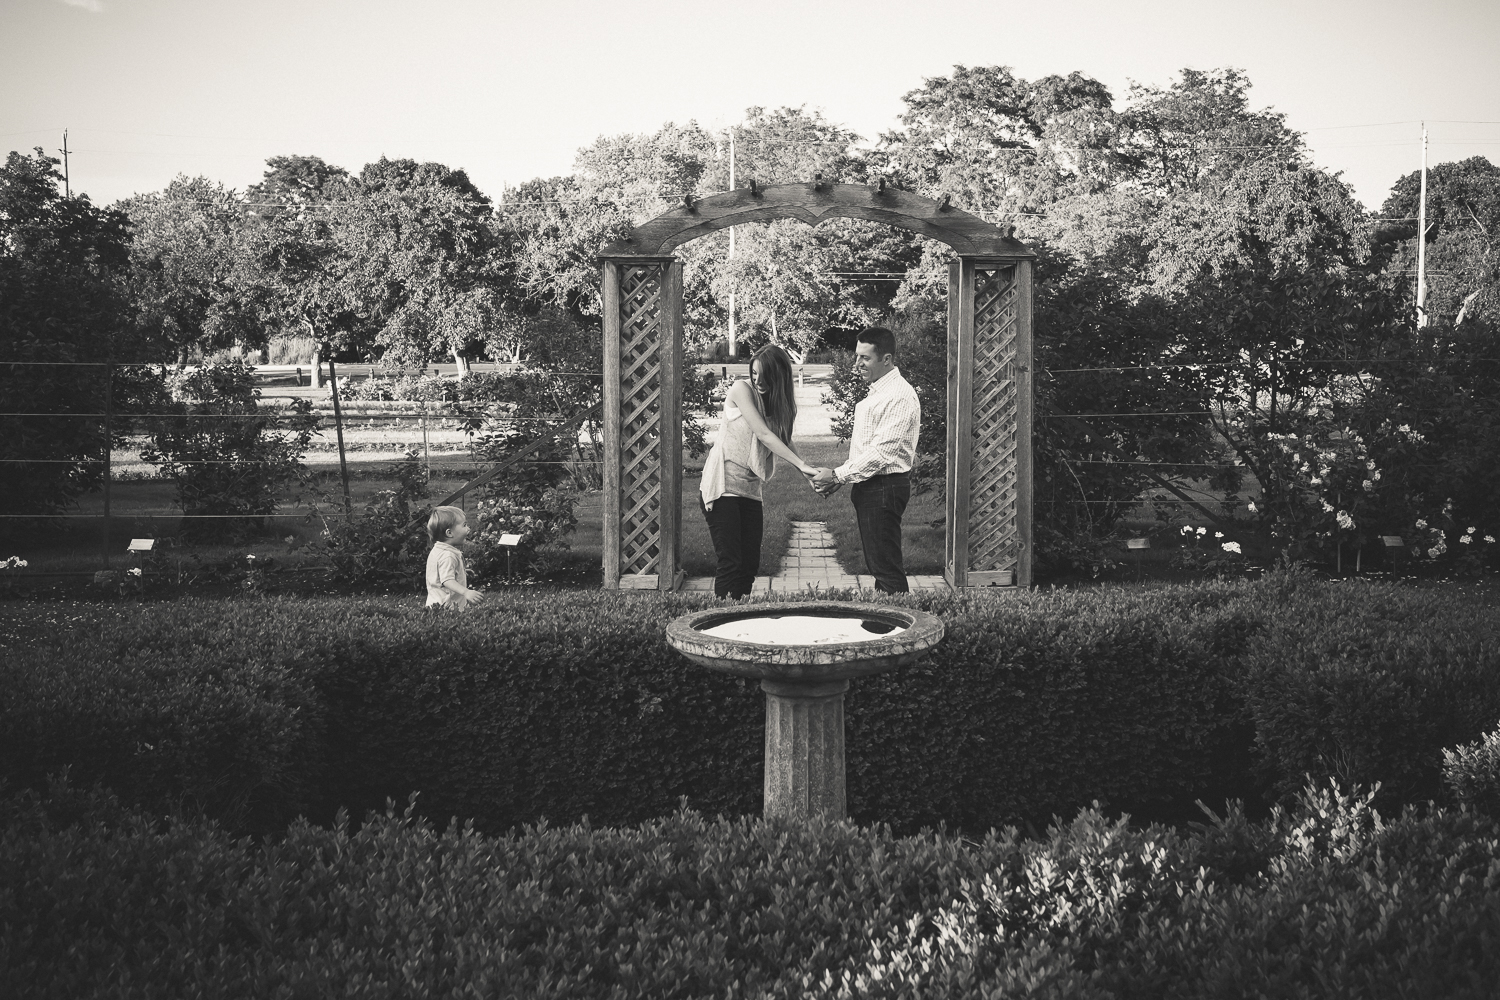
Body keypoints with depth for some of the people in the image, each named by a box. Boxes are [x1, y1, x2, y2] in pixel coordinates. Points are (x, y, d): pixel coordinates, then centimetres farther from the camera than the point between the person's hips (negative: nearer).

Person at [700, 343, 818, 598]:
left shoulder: (780, 404, 11)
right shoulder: (742, 390, -8)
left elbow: (783, 442, 4)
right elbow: (763, 434, -15)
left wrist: (811, 476, -12)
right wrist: (801, 464, -20)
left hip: (750, 490, 7)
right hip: (722, 486, -7)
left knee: (750, 564, 3)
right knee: (729, 563, -11)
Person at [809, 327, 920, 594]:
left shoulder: (899, 396, -17)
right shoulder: (875, 392, 16)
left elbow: (883, 452, -22)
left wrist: (837, 475, -18)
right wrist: (839, 478, 10)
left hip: (884, 489, -10)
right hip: (868, 488, 10)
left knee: (886, 568, -8)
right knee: (877, 566, 14)